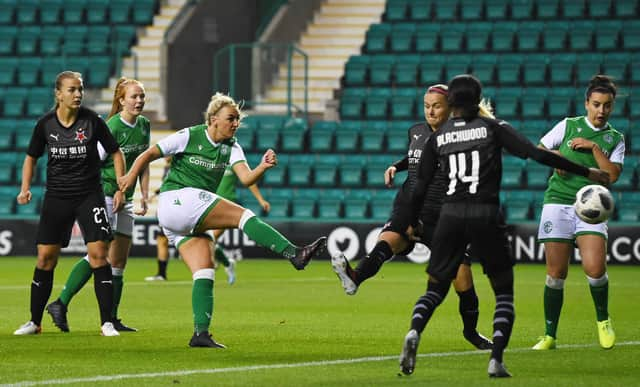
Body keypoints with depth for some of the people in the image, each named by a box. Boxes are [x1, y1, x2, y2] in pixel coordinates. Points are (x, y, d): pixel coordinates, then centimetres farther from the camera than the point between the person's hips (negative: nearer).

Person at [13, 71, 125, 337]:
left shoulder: (92, 120, -9)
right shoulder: (45, 124, -4)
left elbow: (115, 153, 2)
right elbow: (31, 157, 11)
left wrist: (121, 189, -4)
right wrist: (25, 188, -2)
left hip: (89, 194, -2)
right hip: (56, 196, 2)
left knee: (98, 253, -12)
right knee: (45, 257, 1)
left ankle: (107, 322, -7)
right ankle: (35, 321, 14)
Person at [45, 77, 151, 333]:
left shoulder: (144, 125, 9)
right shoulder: (112, 127, -15)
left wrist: (144, 197, 12)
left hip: (125, 199, 8)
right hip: (103, 193, -8)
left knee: (119, 261, 6)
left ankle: (111, 320, 9)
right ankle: (60, 304, -18)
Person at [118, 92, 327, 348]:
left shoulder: (231, 147, 9)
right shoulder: (189, 136, -5)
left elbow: (245, 178, -7)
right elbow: (149, 154, 1)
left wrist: (263, 167, -25)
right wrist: (130, 177, -9)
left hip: (193, 219, 7)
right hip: (177, 199, -7)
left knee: (205, 272, -5)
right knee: (243, 216, -19)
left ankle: (201, 333, -10)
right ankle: (295, 254, -27)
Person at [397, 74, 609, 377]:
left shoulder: (437, 138, 8)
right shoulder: (493, 128, 2)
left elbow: (420, 187, 9)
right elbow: (536, 154, -5)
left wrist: (412, 224, 25)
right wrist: (586, 172, -2)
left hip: (450, 216, 2)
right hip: (486, 216, -2)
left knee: (435, 289, 12)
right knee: (504, 293, 11)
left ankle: (414, 332, -19)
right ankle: (496, 360, -7)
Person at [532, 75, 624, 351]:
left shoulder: (615, 138, 10)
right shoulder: (567, 126, 9)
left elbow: (612, 174, -3)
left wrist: (594, 147, -10)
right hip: (558, 202, 0)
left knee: (594, 268, -18)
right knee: (556, 273, -2)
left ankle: (603, 320, 8)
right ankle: (550, 335, 9)